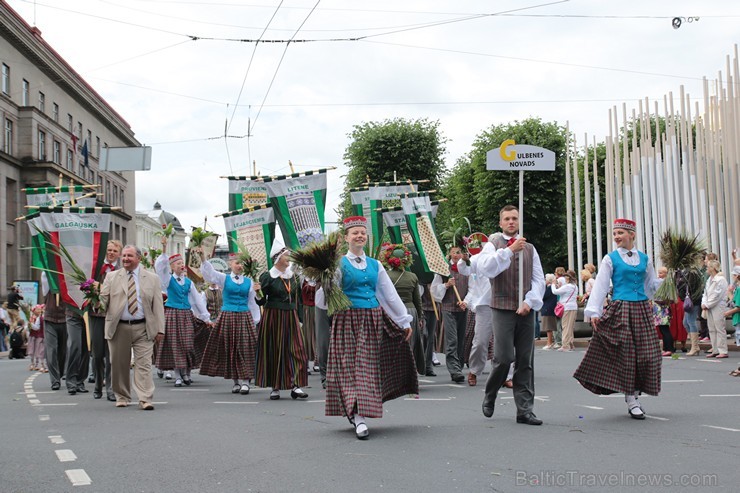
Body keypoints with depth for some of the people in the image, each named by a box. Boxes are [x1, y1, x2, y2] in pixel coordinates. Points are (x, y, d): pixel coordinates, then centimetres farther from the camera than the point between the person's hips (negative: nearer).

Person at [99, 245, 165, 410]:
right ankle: (122, 397, 21)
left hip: (143, 329, -1)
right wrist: (97, 300, -21)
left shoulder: (152, 278, 8)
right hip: (118, 328, 1)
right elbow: (103, 298, 4)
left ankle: (145, 400, -8)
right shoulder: (111, 277, 9)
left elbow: (158, 305, 5)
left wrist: (160, 329, -1)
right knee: (119, 364, 7)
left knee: (143, 365, -6)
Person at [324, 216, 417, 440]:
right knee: (350, 366, -7)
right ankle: (358, 417, -9)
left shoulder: (375, 265, 12)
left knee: (369, 366, 5)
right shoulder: (339, 264, 0)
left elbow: (391, 295, 14)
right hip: (348, 320, -4)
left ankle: (358, 412, 18)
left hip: (373, 320, 4)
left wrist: (405, 321, 12)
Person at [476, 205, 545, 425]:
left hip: (526, 310, 3)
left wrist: (529, 302, -5)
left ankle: (525, 410, 5)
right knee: (504, 358, -10)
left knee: (525, 362, 2)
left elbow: (539, 280, 11)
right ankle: (489, 397, 15)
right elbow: (486, 268, -14)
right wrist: (510, 250, -19)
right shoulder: (493, 245, 6)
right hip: (503, 309, -3)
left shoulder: (530, 249, 16)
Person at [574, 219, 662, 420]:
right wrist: (594, 312, -11)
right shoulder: (610, 259, 1)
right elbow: (600, 285, -4)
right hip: (620, 310, -4)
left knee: (646, 354, 2)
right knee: (626, 354, -4)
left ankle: (635, 394, 18)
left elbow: (651, 285, 18)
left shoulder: (644, 259, 11)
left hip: (642, 310, 4)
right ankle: (631, 401, 3)